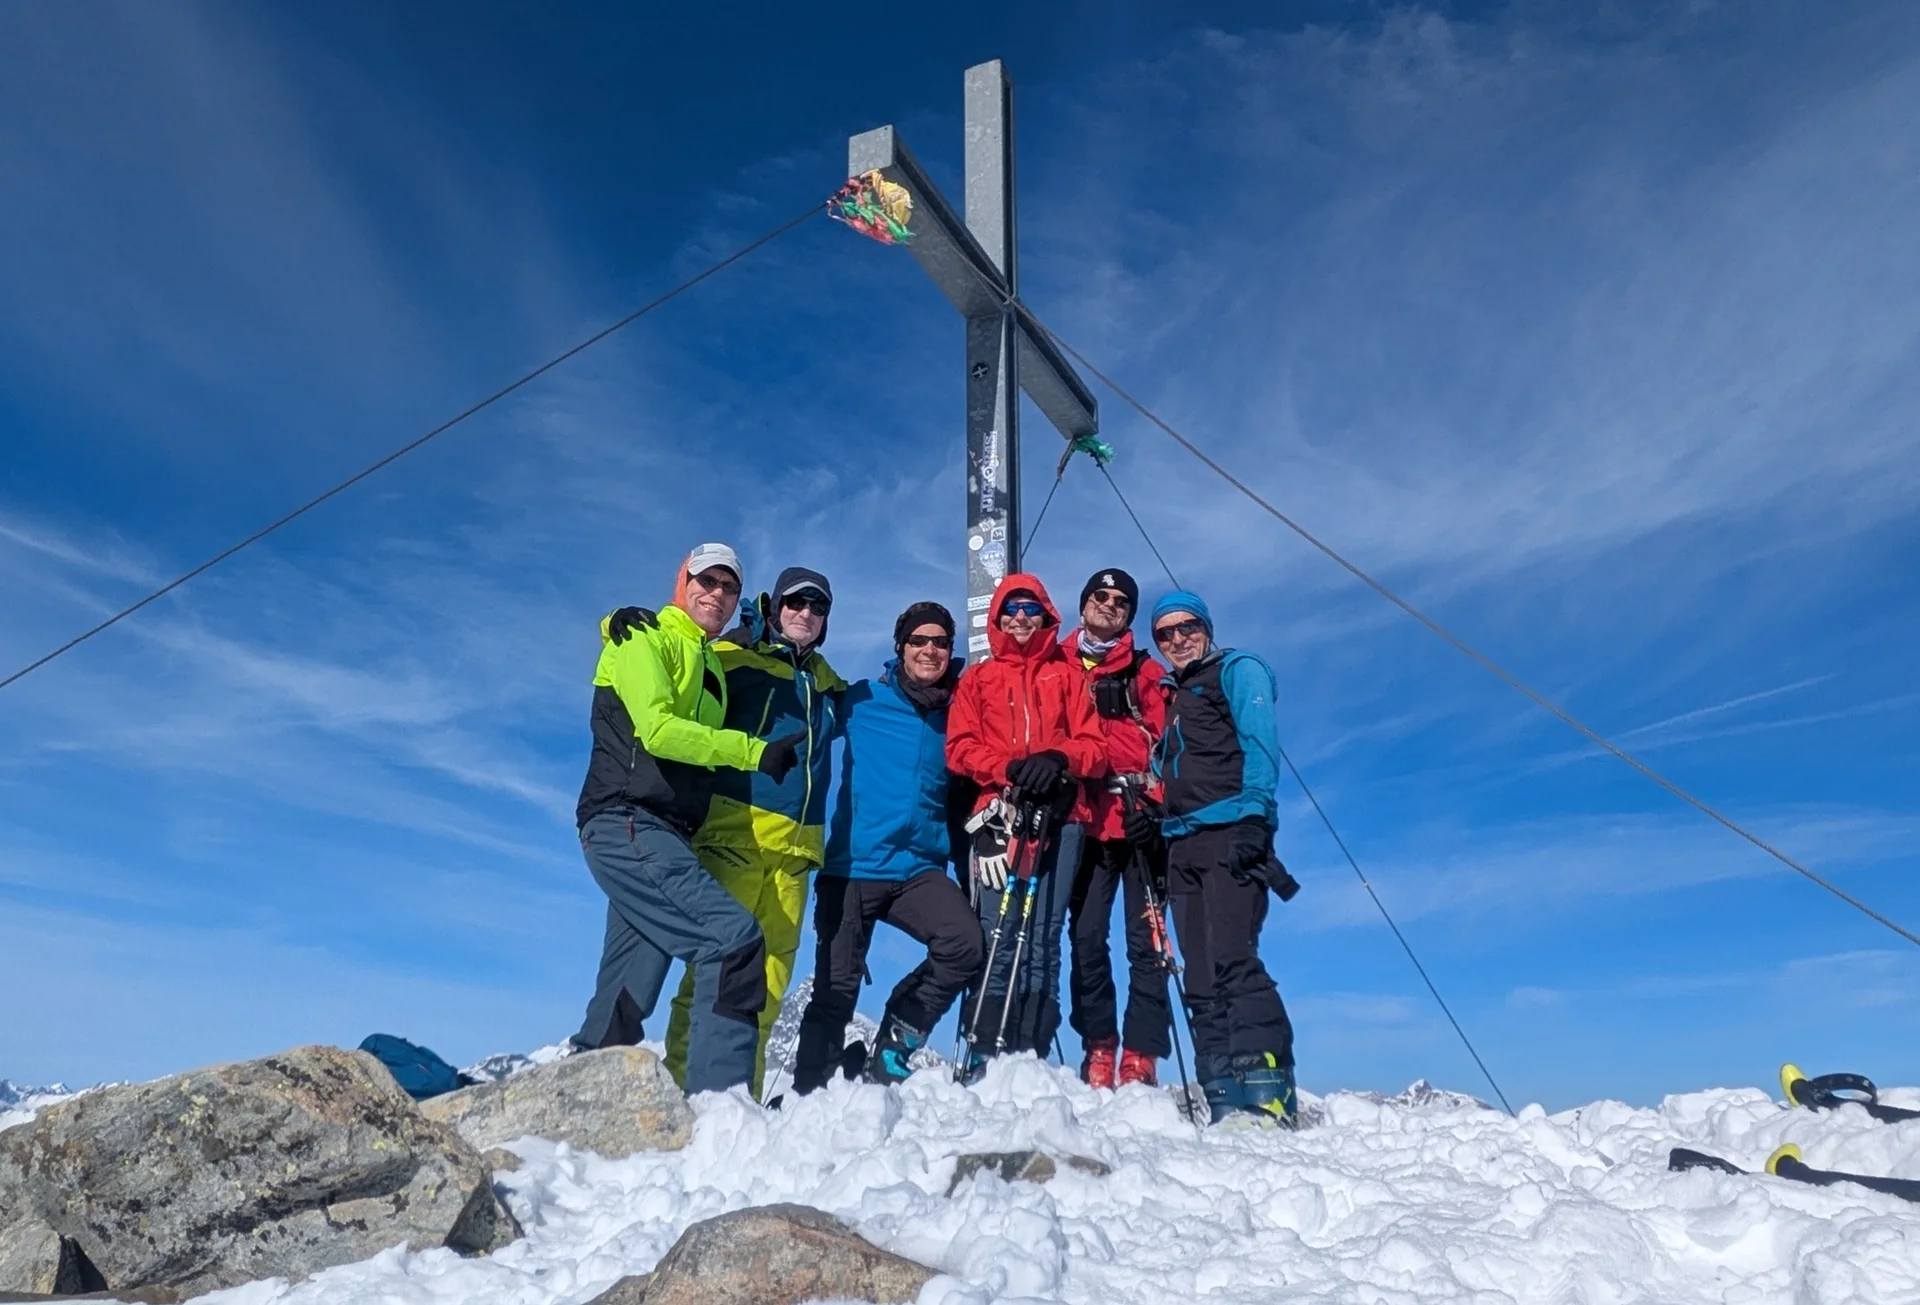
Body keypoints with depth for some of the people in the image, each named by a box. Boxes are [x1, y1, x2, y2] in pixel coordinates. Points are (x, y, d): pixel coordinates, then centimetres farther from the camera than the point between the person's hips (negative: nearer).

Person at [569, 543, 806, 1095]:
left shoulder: (711, 666, 25)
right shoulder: (643, 639, 1)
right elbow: (655, 729, -14)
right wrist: (753, 751, -17)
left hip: (661, 836, 9)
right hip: (628, 826, -9)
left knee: (625, 1003, 10)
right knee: (735, 938, -22)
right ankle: (716, 1102, -23)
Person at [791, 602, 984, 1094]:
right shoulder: (863, 701, 1)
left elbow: (966, 794, 17)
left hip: (920, 869, 2)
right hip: (852, 866, -2)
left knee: (965, 944, -21)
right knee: (836, 989, 1)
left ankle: (893, 1046, 1)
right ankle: (808, 1088, 23)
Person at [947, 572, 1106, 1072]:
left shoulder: (1067, 676, 21)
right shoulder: (977, 678, 20)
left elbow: (1094, 745, 10)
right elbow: (960, 747, 8)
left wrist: (1059, 761, -11)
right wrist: (1009, 770, -10)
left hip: (1059, 815, 1)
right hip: (1000, 812, 0)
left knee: (1043, 938, -6)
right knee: (998, 936, -10)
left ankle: (1032, 1061, -4)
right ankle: (985, 1059, -8)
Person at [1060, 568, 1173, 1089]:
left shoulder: (1146, 671, 13)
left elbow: (1165, 743, 6)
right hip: (1085, 823, 1)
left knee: (1145, 941, -4)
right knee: (1087, 938, -1)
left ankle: (1141, 1056, -1)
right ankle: (1098, 1049, 7)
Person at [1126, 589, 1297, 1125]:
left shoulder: (1238, 670, 6)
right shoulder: (1173, 697, 28)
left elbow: (1259, 746, -7)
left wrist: (1253, 820, -19)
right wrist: (1152, 816, 11)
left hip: (1230, 834, -8)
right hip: (1183, 844, 8)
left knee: (1230, 959, -19)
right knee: (1201, 977, 2)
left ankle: (1269, 1090, -19)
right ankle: (1225, 1100, 3)